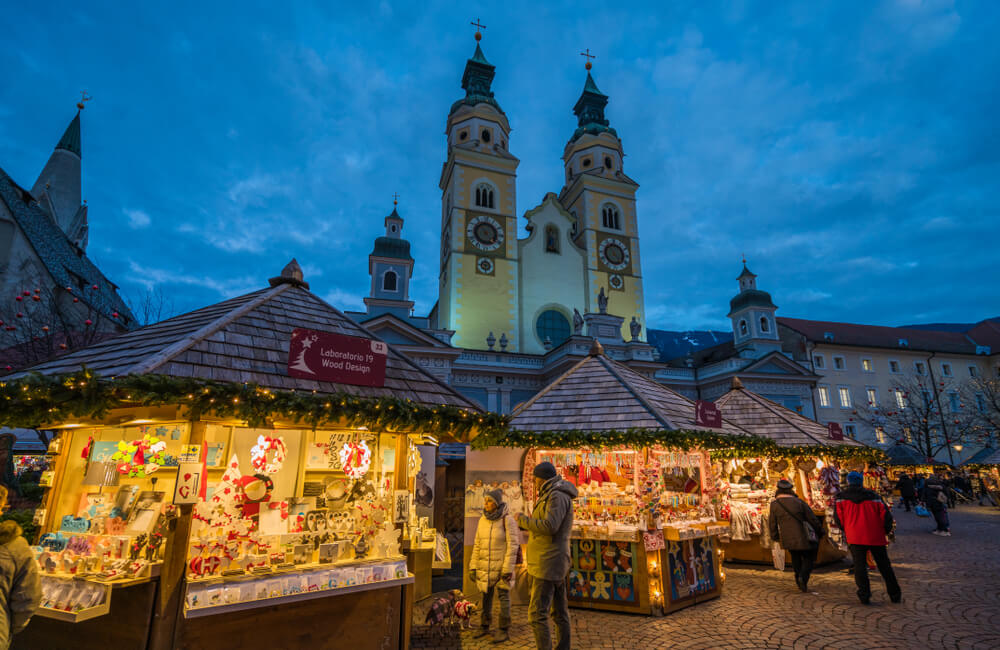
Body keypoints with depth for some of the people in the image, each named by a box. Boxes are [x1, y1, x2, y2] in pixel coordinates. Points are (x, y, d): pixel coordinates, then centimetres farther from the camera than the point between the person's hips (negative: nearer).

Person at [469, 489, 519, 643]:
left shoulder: (507, 520, -16)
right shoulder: (483, 520, 1)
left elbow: (513, 545, -16)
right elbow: (477, 545, 6)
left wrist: (508, 570, -18)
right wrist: (473, 567, 4)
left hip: (501, 565, -5)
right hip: (485, 565, 5)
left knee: (503, 596, 3)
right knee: (486, 595, 13)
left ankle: (504, 630, 16)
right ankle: (484, 627, 28)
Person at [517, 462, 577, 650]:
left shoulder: (558, 496, -18)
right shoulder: (554, 496, 14)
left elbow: (549, 527, -29)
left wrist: (522, 520, -17)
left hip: (548, 565, -11)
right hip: (554, 564, 11)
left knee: (537, 614, -7)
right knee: (559, 611, 14)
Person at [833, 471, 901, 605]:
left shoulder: (841, 498, 4)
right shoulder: (873, 496, 7)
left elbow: (838, 518, 1)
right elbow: (886, 516, 2)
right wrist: (886, 532, 18)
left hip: (855, 538, -2)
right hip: (876, 537, 2)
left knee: (859, 565, 3)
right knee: (884, 566, 16)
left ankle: (864, 595, -2)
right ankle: (895, 595, 24)